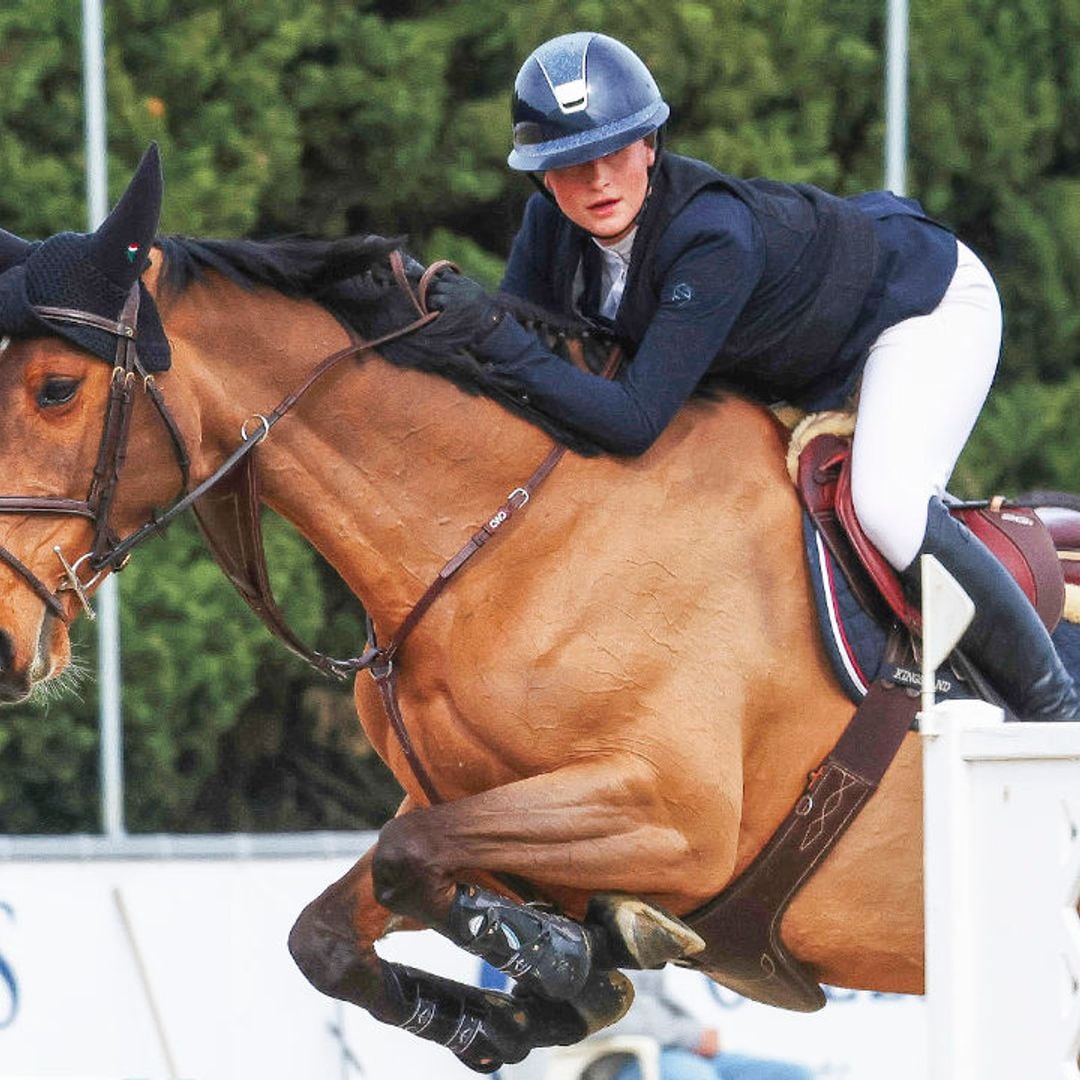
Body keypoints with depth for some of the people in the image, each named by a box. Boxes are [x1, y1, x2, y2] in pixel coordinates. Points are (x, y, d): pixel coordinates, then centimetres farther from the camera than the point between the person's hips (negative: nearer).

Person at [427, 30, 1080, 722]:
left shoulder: (715, 236, -41)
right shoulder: (553, 225, -19)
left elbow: (635, 421, -43)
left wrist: (500, 339, -48)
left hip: (927, 301, -8)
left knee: (887, 508, -27)